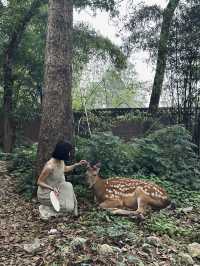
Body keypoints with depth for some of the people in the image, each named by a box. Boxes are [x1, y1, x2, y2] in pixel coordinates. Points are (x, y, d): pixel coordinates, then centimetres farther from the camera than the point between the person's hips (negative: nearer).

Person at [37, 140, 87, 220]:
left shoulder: (61, 161, -8)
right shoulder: (50, 166, -33)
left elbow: (65, 169, 16)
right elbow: (39, 182, -22)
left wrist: (78, 164, 9)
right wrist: (52, 188, -36)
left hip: (55, 190, 8)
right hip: (45, 194, -8)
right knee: (68, 207, -6)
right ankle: (45, 209, 6)